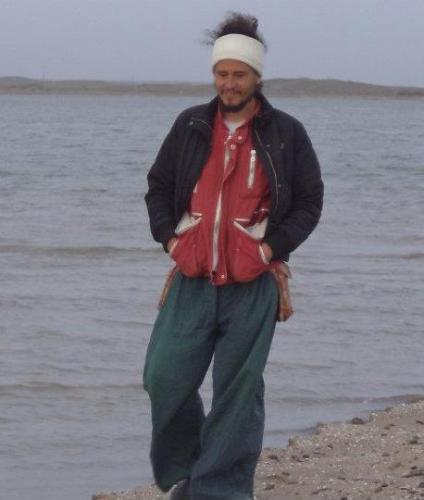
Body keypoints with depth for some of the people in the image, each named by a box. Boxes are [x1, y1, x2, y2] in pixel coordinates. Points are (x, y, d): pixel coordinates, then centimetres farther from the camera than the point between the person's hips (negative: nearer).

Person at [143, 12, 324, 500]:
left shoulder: (286, 133, 1)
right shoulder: (191, 126, 8)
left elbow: (309, 202, 5)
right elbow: (158, 186, 17)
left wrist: (272, 247, -6)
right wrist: (169, 237, 3)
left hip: (252, 286, -2)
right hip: (192, 280, 3)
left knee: (238, 391, 0)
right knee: (164, 376, -2)